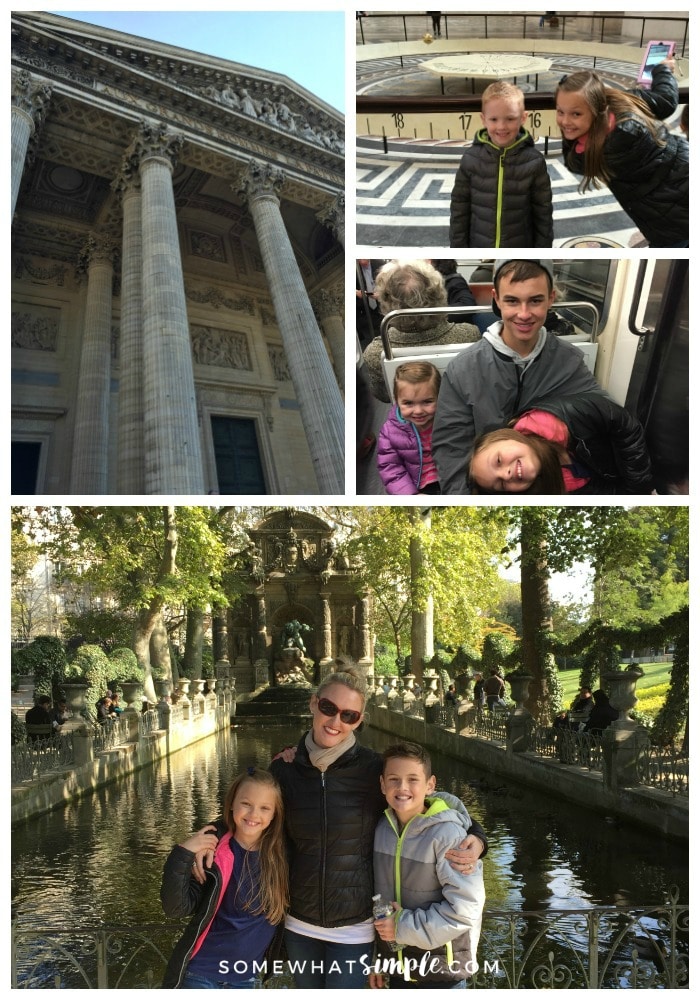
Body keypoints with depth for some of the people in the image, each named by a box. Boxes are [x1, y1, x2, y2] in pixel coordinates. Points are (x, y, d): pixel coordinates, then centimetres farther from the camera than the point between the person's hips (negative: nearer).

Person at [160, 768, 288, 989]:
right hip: (201, 973, -3)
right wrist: (182, 855, -30)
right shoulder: (212, 851, -16)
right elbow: (176, 907, -16)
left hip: (247, 976, 3)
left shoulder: (281, 853, -8)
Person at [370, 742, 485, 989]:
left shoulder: (447, 834, -22)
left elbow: (465, 908, -22)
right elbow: (378, 895, 6)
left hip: (442, 972, -5)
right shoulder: (381, 829, -5)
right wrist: (376, 960, 10)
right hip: (396, 967, 5)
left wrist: (404, 927, -18)